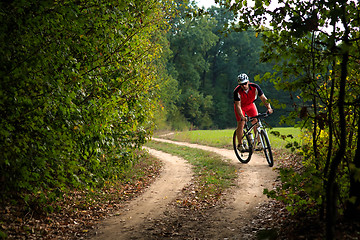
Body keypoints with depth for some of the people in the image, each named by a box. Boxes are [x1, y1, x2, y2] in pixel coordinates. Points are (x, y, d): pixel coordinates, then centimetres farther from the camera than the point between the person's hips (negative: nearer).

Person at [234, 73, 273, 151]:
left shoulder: (255, 87, -26)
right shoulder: (237, 91, -31)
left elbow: (263, 98, -24)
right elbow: (238, 106, -32)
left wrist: (269, 108, -40)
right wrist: (242, 117, -46)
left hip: (250, 105, 2)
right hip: (240, 106, -2)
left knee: (256, 122, -10)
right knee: (241, 124, -15)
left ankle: (259, 142, -2)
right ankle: (240, 144, -4)